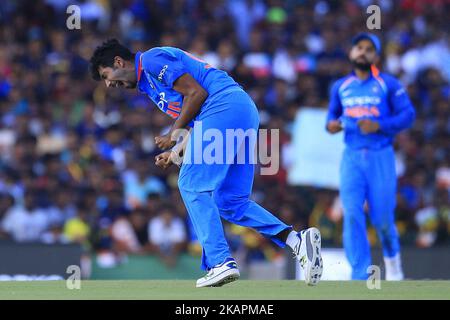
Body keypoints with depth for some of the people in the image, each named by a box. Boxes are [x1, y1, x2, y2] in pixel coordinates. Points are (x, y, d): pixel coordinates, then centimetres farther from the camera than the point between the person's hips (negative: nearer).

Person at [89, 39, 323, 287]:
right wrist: (175, 154, 15)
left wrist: (174, 134, -2)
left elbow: (196, 92, -9)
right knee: (230, 201, 8)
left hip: (225, 106, -10)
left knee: (192, 185, -7)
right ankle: (297, 240, -5)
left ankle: (221, 262, -15)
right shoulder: (148, 83, 29)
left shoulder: (152, 59, 0)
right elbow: (201, 127, 27)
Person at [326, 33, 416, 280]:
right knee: (352, 215, -12)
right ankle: (360, 276, -10)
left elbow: (408, 114, -5)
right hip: (352, 157, 2)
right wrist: (331, 124, -1)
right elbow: (332, 114, 23)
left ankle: (392, 256, 32)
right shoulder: (341, 87, 11)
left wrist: (379, 126, -19)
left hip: (381, 157, -2)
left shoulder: (388, 84, 0)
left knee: (382, 218, -1)